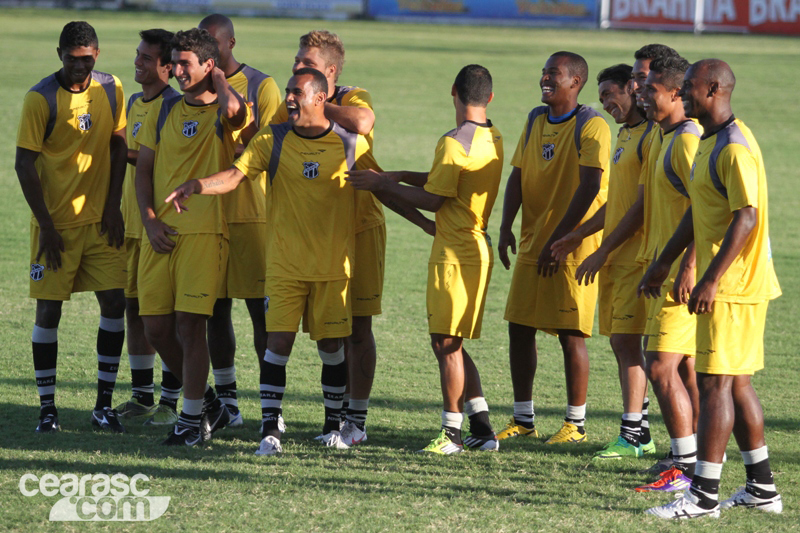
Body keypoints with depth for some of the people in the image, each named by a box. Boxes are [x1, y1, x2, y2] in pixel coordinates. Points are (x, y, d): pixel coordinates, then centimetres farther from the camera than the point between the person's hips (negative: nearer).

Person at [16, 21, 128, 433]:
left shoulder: (111, 90, 2)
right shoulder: (41, 98, -11)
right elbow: (24, 164, -10)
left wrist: (113, 206, 2)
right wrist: (46, 226, -12)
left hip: (100, 220, 4)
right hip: (56, 222, -3)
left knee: (114, 303, -3)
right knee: (48, 310, -2)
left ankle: (104, 406, 5)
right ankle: (47, 407, 6)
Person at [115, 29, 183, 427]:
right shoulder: (134, 103, 15)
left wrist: (131, 155, -22)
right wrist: (118, 213, 22)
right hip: (132, 224, 8)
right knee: (134, 306, 10)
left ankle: (170, 402, 1)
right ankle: (142, 397, 18)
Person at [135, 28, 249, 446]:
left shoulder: (223, 113, -1)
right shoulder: (164, 112, 15)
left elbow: (232, 109, -28)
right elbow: (144, 169, 14)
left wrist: (219, 81, -6)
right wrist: (150, 220, 0)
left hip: (204, 231, -6)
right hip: (160, 233, 6)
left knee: (189, 324, -9)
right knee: (156, 328, 4)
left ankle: (193, 419, 3)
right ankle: (208, 402, 22)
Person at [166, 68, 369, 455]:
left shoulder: (351, 144, -1)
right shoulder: (272, 141, -1)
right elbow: (237, 174, -13)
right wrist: (196, 186, -29)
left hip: (334, 264, 0)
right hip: (285, 261, 0)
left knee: (332, 344, 6)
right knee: (278, 341, -8)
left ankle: (333, 426, 22)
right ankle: (270, 429, -5)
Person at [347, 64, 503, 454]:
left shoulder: (454, 142, -16)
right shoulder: (493, 139, 11)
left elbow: (434, 199, -13)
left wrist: (383, 185, -4)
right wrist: (401, 177, 15)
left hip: (455, 253, -9)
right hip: (477, 248, 9)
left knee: (447, 344, -3)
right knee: (449, 344, 15)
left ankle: (452, 433, 2)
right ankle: (482, 429, 15)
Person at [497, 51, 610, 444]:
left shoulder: (591, 126, -11)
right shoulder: (536, 120, 12)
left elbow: (589, 187, -17)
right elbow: (518, 176, 10)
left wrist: (558, 240, -20)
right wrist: (506, 227, -5)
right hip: (533, 244, 7)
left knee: (570, 333, -4)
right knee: (519, 328, 7)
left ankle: (575, 424, 6)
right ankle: (523, 420, 16)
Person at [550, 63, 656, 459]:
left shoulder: (651, 135, -13)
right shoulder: (624, 135, 18)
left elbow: (642, 206, -18)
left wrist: (602, 252, -16)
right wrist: (577, 236, 20)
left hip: (636, 255, -9)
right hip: (614, 257, 9)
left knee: (626, 339, -10)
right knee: (620, 342, 8)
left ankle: (631, 435, -8)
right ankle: (639, 435, 13)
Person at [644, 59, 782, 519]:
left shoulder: (735, 148, -17)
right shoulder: (709, 143, 15)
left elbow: (746, 218, -23)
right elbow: (697, 212, 23)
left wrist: (711, 279, -26)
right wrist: (664, 263, 26)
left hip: (732, 287, -10)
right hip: (730, 286, 10)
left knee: (715, 381, -8)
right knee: (736, 381, 13)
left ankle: (704, 495, -7)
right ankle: (762, 488, 19)